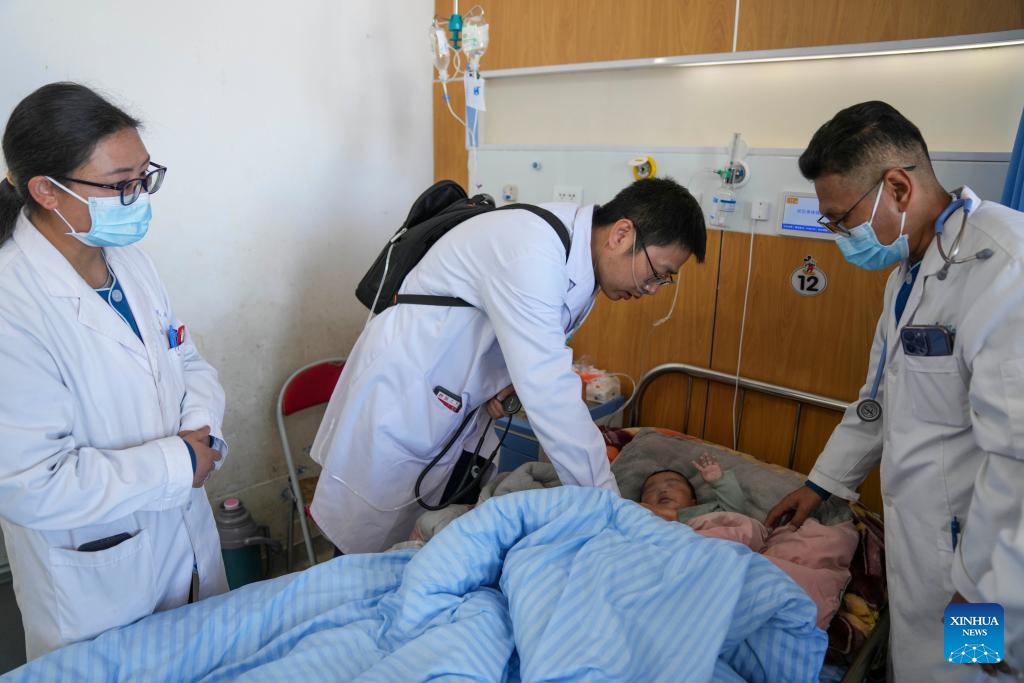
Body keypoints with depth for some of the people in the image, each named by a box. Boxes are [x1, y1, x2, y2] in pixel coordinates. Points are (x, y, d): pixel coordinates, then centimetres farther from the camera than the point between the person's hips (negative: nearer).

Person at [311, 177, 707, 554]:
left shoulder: (581, 255, 0)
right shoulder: (532, 255, -30)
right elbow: (551, 395, -34)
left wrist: (503, 377, -7)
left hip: (459, 404, 8)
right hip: (402, 395, -8)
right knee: (372, 550, 5)